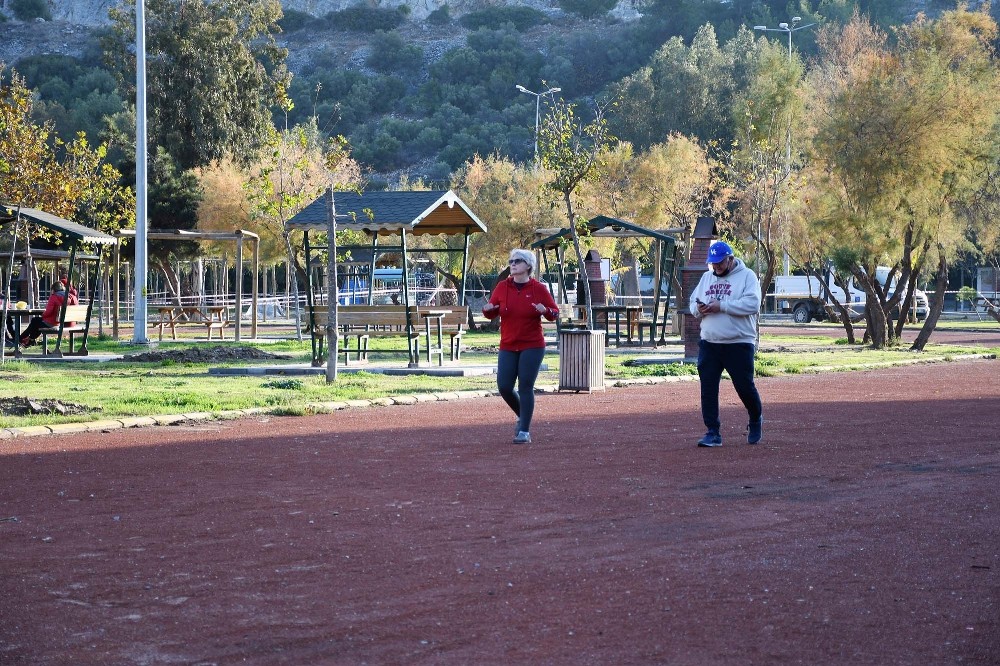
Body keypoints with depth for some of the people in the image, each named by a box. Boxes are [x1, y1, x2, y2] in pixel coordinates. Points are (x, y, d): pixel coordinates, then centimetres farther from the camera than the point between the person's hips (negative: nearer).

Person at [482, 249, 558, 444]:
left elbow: (555, 313, 2)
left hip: (532, 347, -3)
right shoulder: (502, 287, 5)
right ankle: (523, 416, 26)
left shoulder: (538, 288, -2)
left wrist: (545, 310, -21)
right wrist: (488, 309, -15)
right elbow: (491, 314, 9)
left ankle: (524, 432, -1)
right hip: (508, 347, 3)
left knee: (525, 387, -8)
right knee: (504, 387, -2)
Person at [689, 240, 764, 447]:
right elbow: (693, 302, 16)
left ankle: (756, 420, 31)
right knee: (708, 388, -2)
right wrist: (698, 309, -9)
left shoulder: (747, 276, -4)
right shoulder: (706, 277, 15)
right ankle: (713, 433, 4)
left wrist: (722, 306, -22)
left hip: (739, 344, -5)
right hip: (709, 343, 5)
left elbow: (752, 304, -18)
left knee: (745, 386, 3)